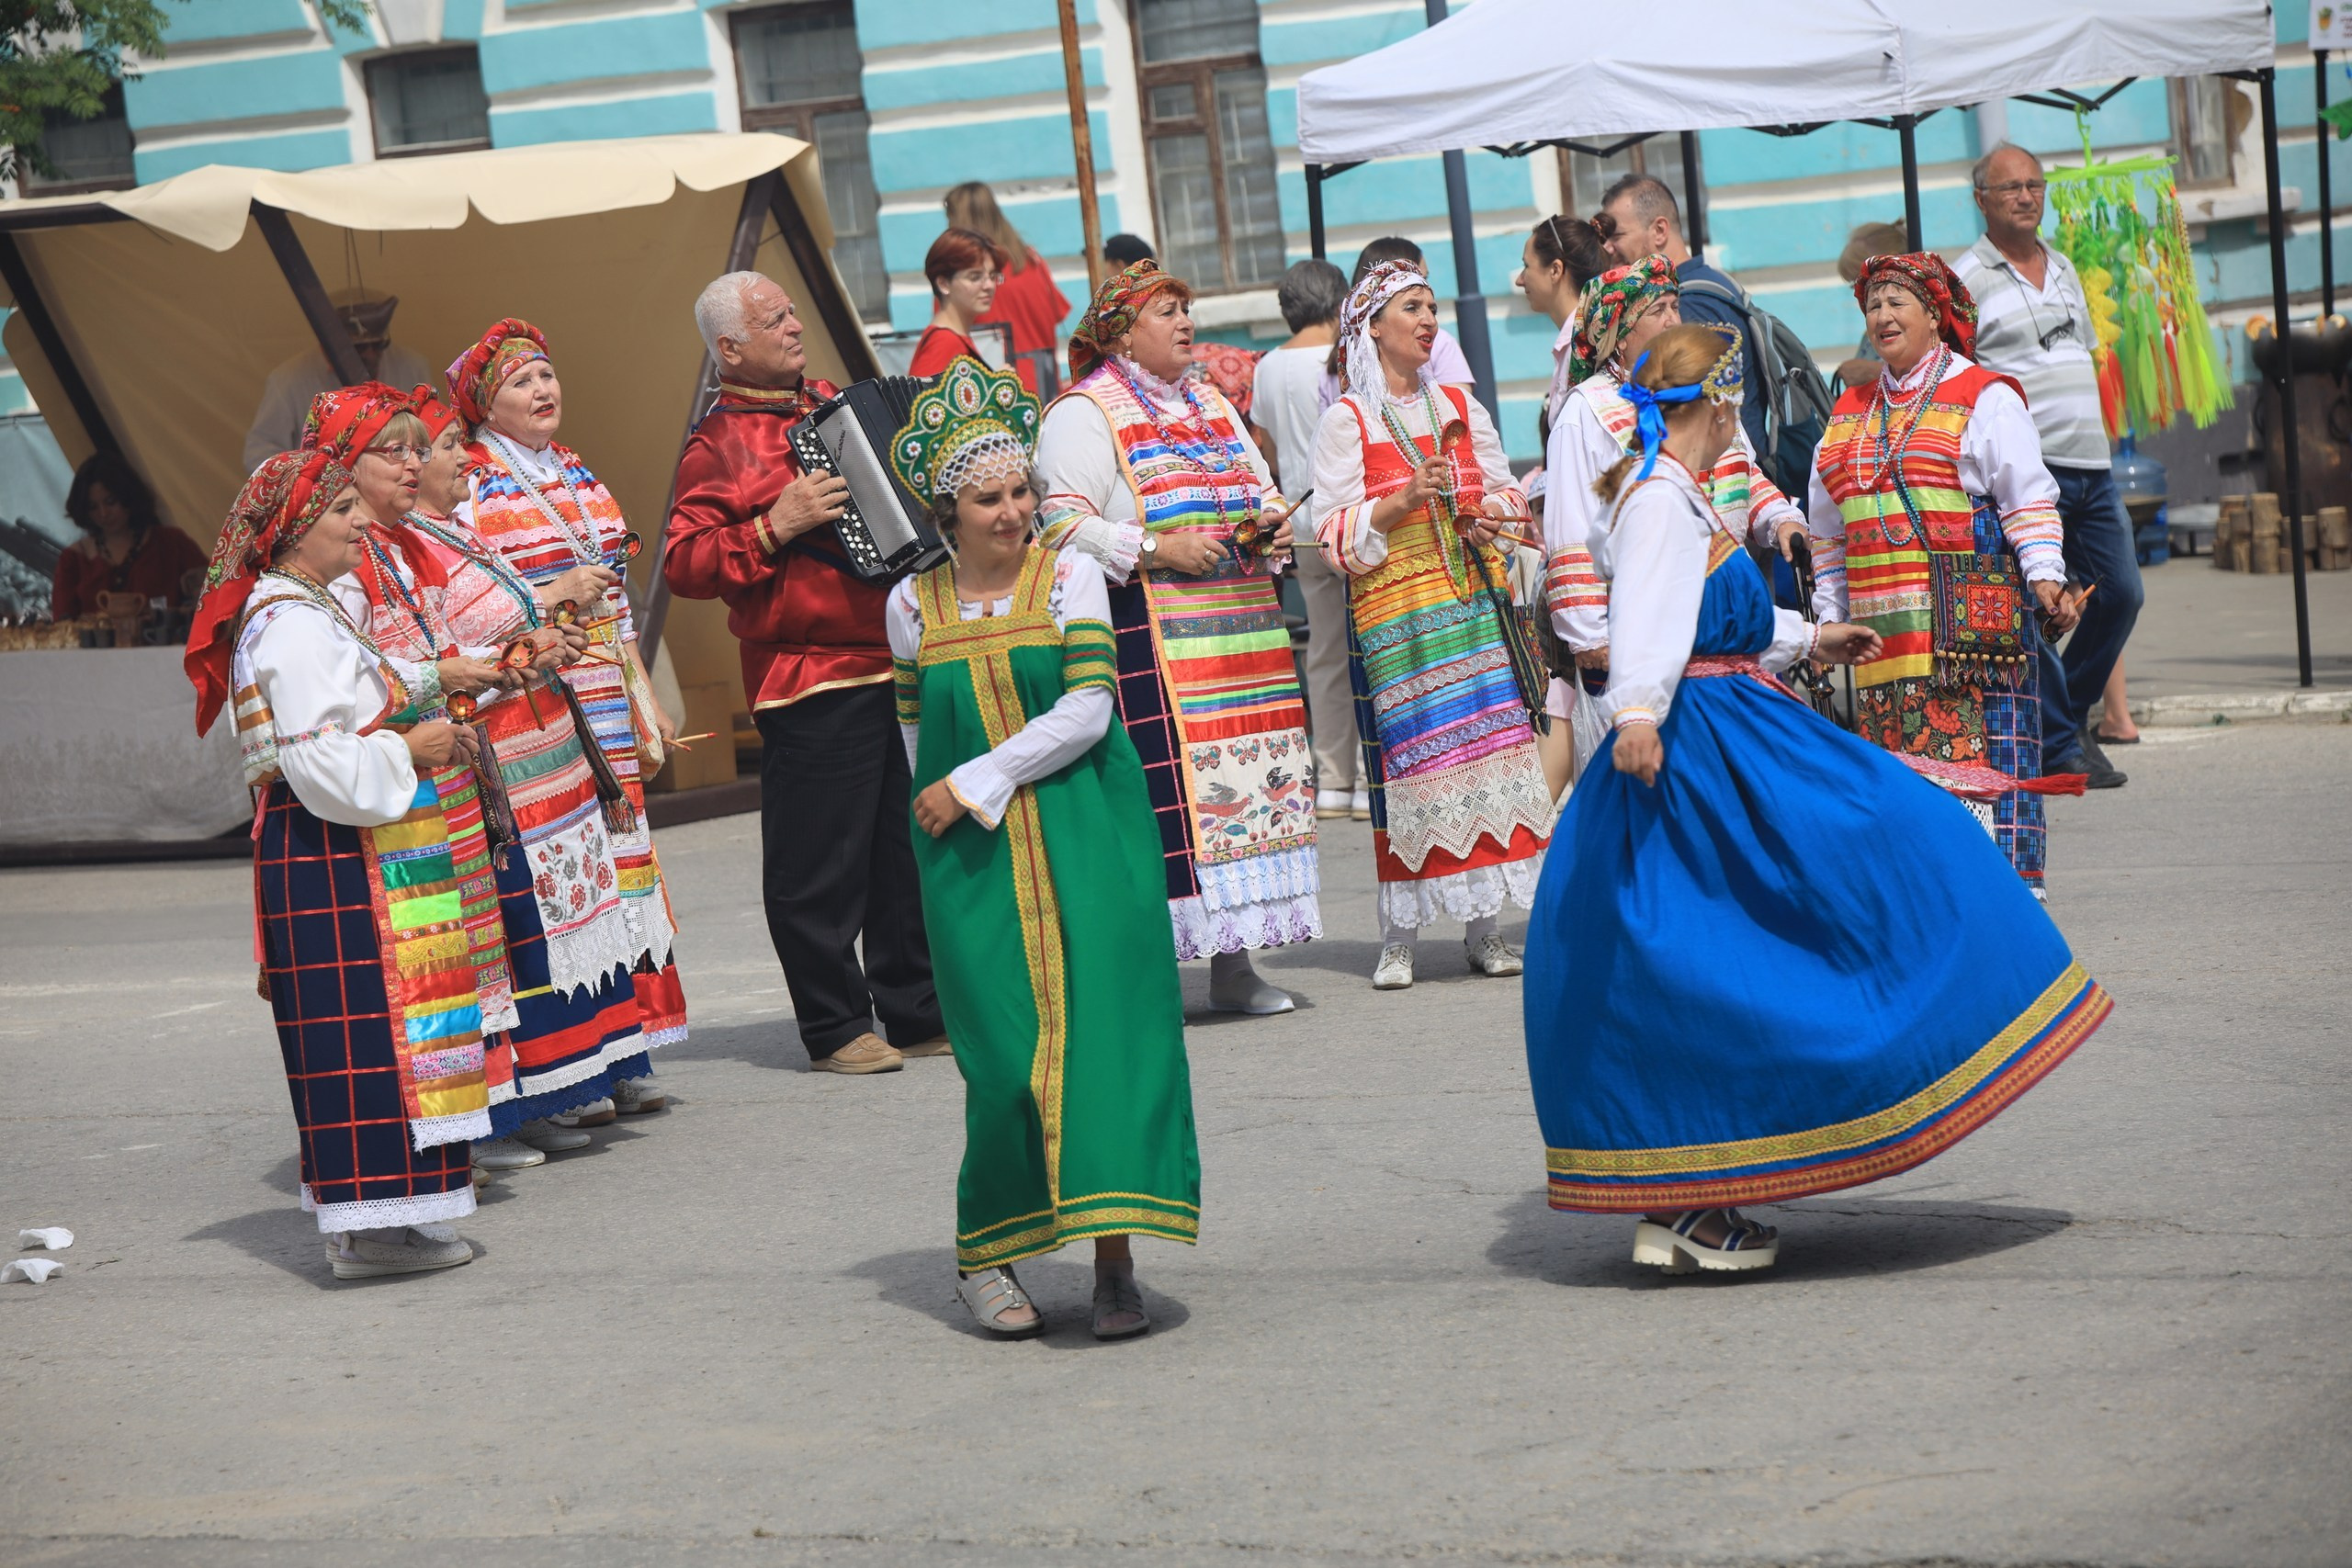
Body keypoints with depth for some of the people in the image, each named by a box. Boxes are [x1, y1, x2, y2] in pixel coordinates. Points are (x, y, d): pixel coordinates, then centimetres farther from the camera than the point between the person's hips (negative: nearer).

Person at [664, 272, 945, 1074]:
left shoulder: (833, 404, 16)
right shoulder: (718, 445, -7)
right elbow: (684, 564, -15)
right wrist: (775, 529, -22)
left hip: (896, 662, 7)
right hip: (809, 679, -7)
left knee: (912, 845, 12)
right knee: (822, 862, -4)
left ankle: (920, 1013, 21)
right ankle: (836, 1028, 6)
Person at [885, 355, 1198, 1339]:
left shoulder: (1069, 574, -1)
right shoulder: (915, 603, 5)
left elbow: (1087, 711, -9)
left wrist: (980, 782, -10)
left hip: (1085, 836, -1)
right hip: (972, 854, 1)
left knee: (1103, 1025, -9)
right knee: (1007, 1051, -5)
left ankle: (1114, 1258, -7)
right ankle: (982, 1254, 13)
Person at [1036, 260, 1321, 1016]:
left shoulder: (1211, 405, 22)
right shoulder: (1083, 413, -3)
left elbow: (1263, 488, 28)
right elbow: (1063, 521, -13)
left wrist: (1273, 522, 6)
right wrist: (1153, 549, -19)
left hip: (1242, 625, 8)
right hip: (1152, 633, -8)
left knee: (1245, 775, 4)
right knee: (1165, 778, -14)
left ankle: (1233, 960, 11)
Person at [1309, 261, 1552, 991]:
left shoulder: (1459, 406, 15)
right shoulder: (1346, 420, 1)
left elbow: (1507, 491, 18)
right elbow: (1334, 529, -4)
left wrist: (1486, 515, -3)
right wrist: (1403, 502, -17)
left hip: (1476, 601, 4)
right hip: (1394, 612, -4)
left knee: (1485, 743, -2)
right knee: (1409, 754, -9)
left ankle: (1482, 927, 4)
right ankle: (1398, 937, -3)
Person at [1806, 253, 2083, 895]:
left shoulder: (1984, 397, 4)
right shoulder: (1850, 413, 21)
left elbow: (2028, 499, -2)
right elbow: (1829, 530, 24)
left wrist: (2044, 576, -15)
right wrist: (1829, 615, 20)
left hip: (1969, 618, -5)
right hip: (1881, 624, 5)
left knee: (1980, 753, -10)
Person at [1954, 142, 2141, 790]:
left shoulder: (2063, 269, 18)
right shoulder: (1965, 280, -5)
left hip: (2091, 467, 7)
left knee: (2121, 593, 7)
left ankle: (2071, 710, 25)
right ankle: (2060, 744, 0)